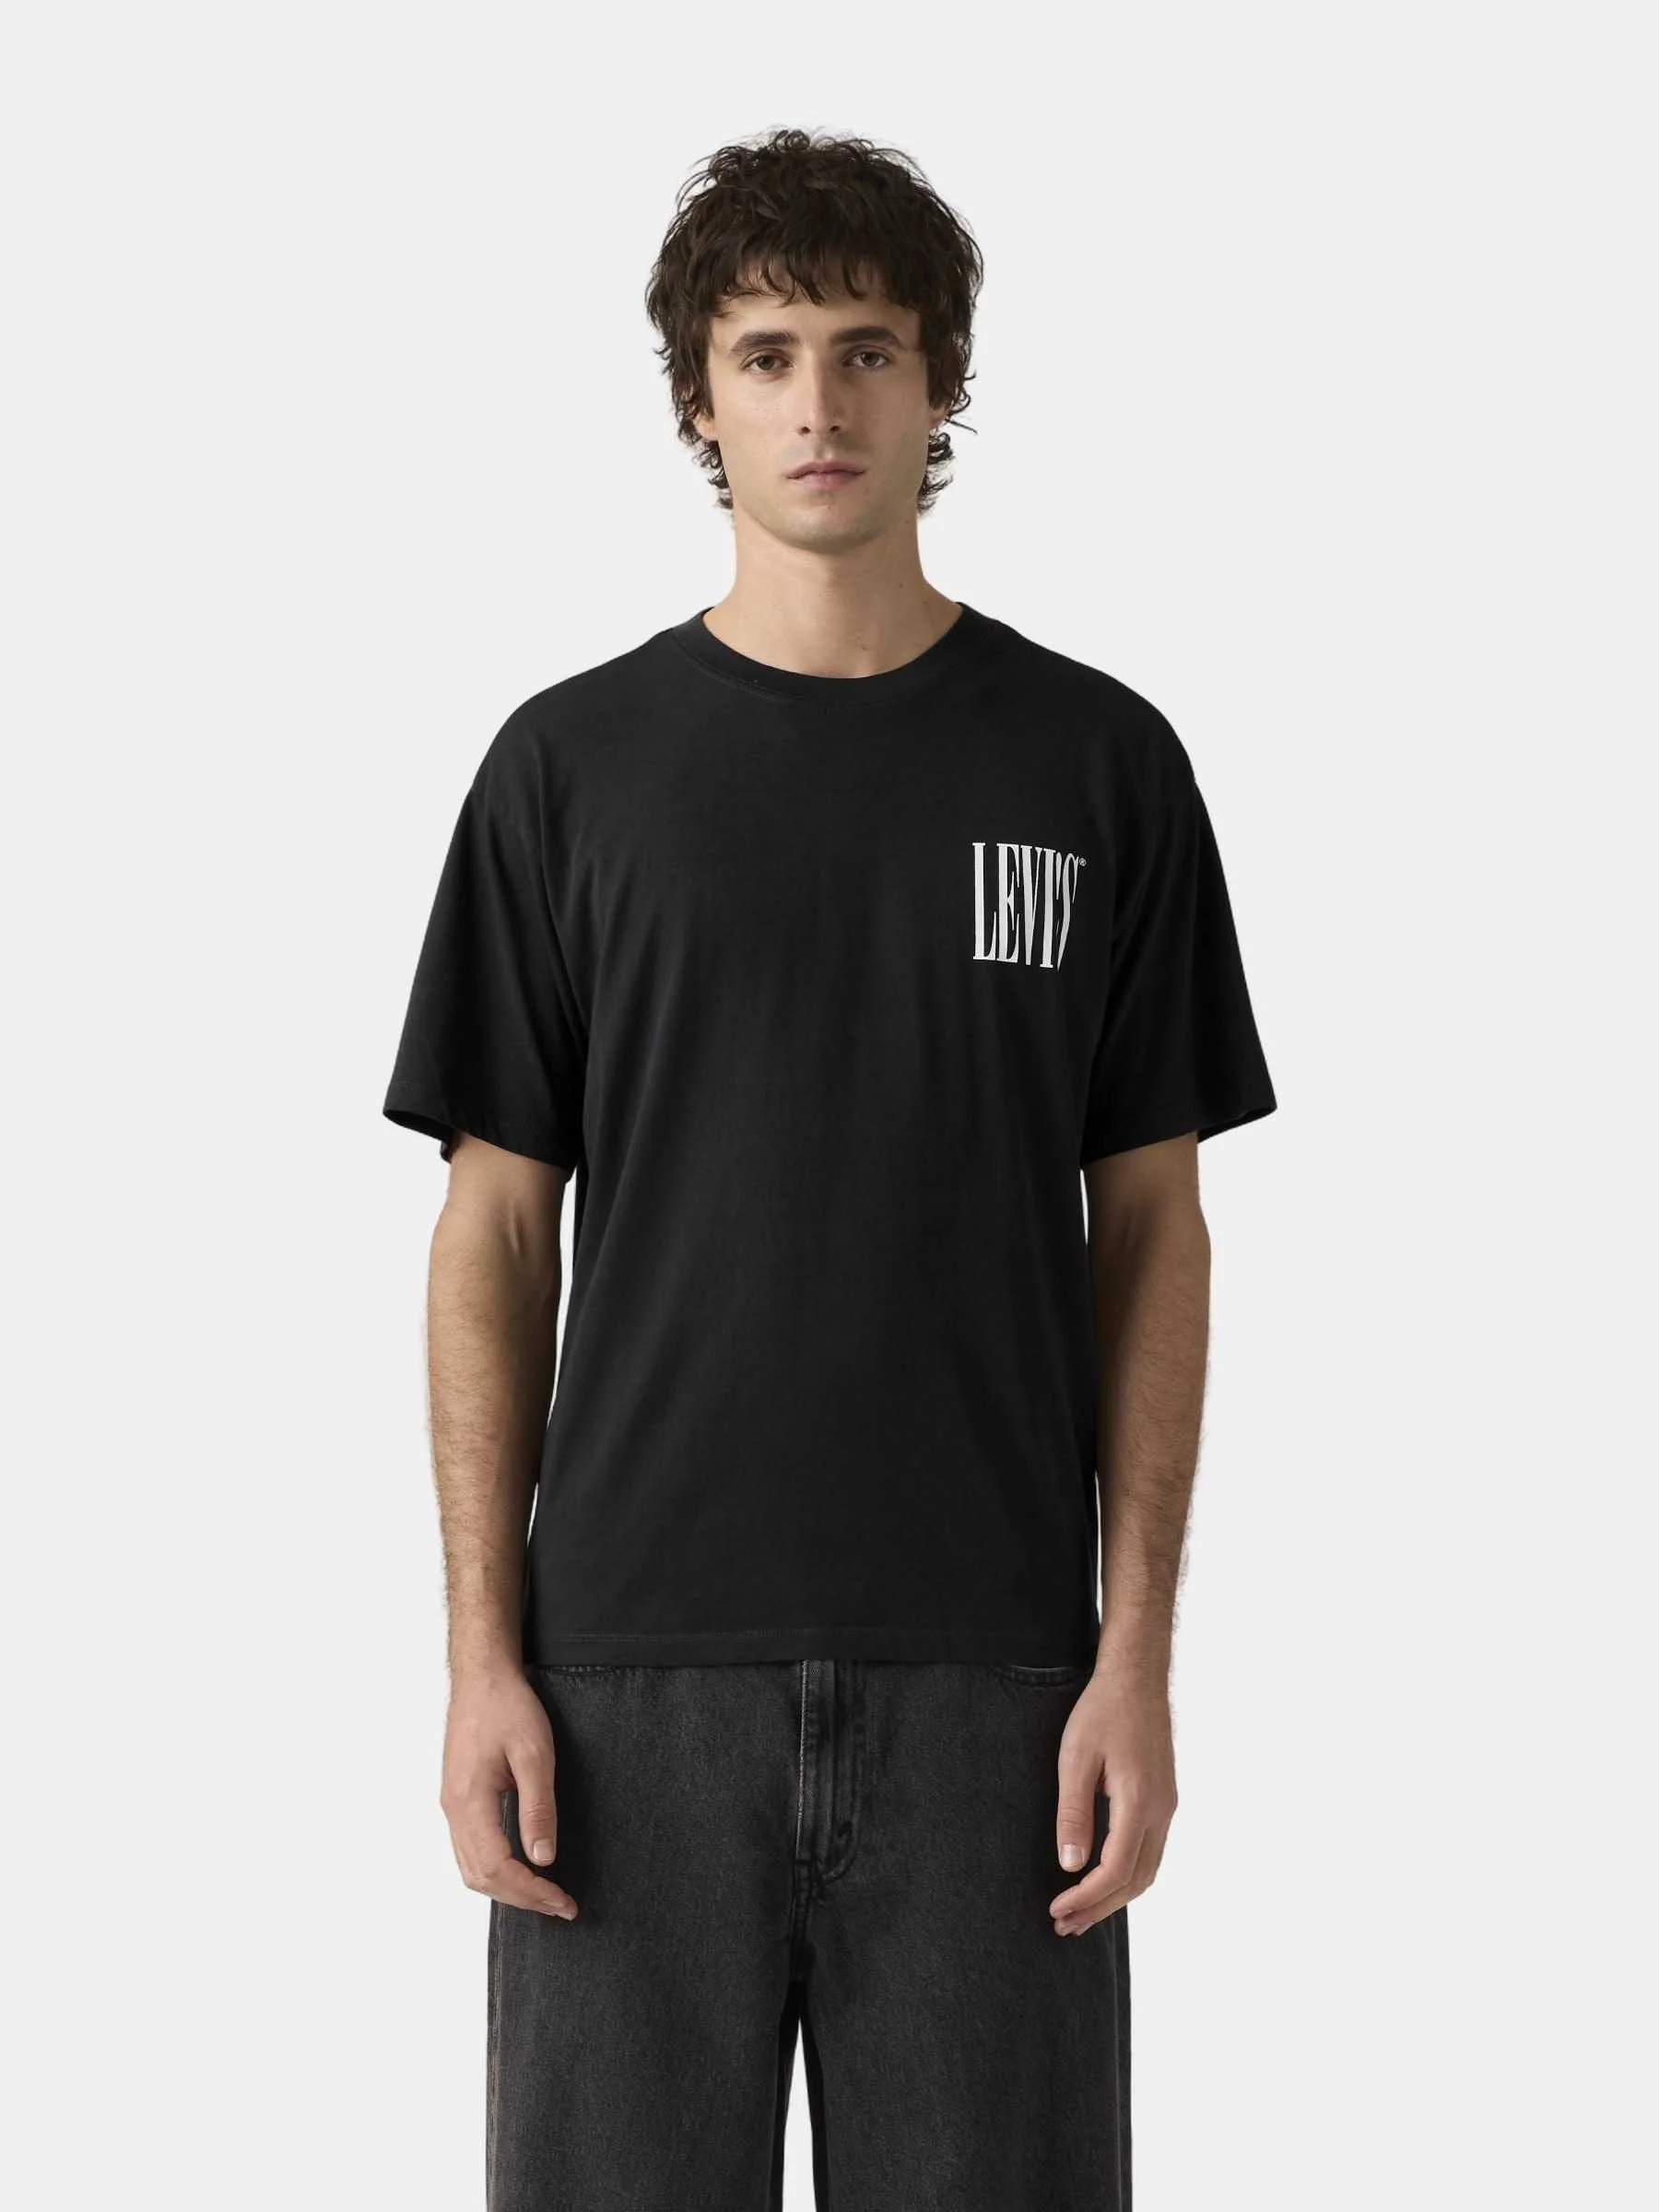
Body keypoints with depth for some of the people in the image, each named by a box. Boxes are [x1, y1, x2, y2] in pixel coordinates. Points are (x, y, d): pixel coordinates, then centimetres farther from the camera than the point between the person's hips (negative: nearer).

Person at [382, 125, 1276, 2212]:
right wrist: (484, 1656, -5)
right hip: (638, 1668, 0)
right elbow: (495, 1230, 3)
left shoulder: (1096, 761, 3)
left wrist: (1137, 1651, -5)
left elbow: (1150, 1230, 3)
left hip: (986, 1671, 0)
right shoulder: (572, 765, 3)